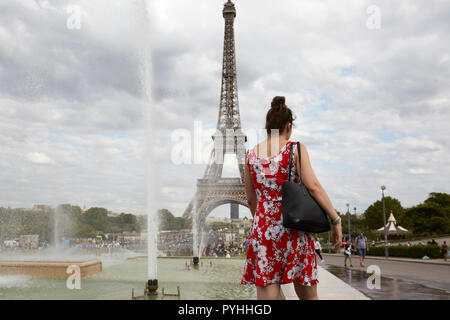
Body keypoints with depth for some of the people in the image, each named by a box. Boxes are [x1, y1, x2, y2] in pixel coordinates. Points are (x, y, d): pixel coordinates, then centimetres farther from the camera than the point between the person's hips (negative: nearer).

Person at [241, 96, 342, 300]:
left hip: (262, 230, 2)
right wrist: (336, 220, -5)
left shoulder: (250, 155, 8)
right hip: (293, 229, -2)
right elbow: (313, 186, -10)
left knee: (266, 296, 3)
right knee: (308, 295, 14)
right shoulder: (296, 149, -1)